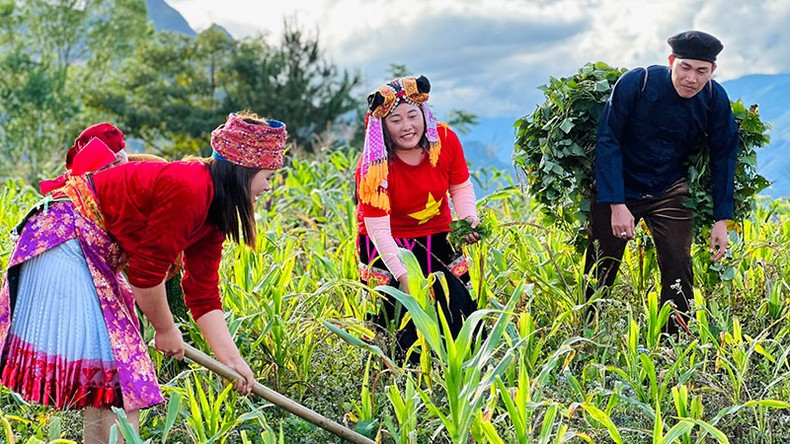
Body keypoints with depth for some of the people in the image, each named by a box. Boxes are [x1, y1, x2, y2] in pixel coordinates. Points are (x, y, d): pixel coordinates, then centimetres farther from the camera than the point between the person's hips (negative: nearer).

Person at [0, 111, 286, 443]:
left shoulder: (213, 212, 5)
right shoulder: (189, 190, -26)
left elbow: (203, 294, 7)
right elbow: (147, 272, -21)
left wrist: (232, 360, 4)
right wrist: (166, 330, -6)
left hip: (95, 249, 10)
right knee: (101, 353, -11)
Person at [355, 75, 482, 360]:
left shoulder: (445, 140, -12)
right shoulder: (374, 167, -23)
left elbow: (461, 187, 4)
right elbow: (378, 229, -26)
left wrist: (468, 219, -16)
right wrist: (403, 275, -35)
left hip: (436, 237, 4)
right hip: (387, 244, -4)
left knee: (460, 306, -1)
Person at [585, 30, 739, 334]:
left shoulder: (715, 100, -12)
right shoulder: (635, 83, -22)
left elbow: (723, 158, -1)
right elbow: (607, 142, -18)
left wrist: (721, 220, -5)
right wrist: (617, 205, -24)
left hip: (669, 192, 2)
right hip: (619, 189, -2)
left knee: (678, 268, -6)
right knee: (600, 270, 2)